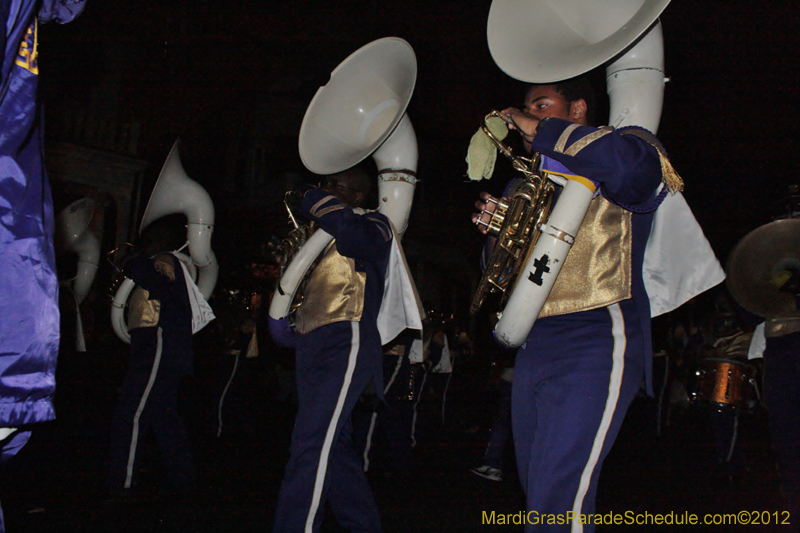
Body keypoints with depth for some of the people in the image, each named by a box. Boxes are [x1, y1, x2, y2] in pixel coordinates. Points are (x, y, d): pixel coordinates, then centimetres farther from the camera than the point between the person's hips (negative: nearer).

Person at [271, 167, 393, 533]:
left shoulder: (374, 225, 2)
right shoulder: (323, 237, 26)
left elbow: (353, 237, -23)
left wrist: (317, 202, -9)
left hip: (344, 342, -9)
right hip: (311, 343, 9)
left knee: (312, 445, -18)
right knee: (333, 445, 11)